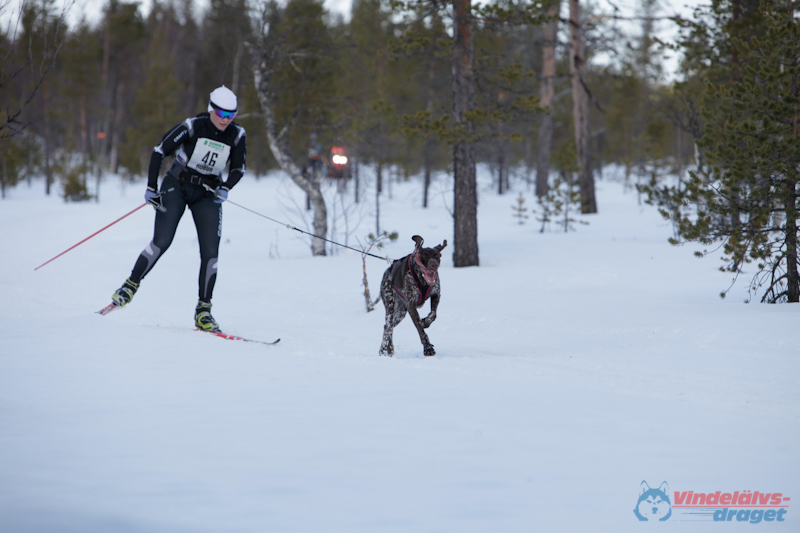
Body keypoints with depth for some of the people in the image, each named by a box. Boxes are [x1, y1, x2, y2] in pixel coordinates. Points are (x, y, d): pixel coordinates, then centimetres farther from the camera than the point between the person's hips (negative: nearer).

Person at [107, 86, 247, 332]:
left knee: (210, 252, -9)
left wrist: (225, 188, -17)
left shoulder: (237, 135, -7)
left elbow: (238, 169, 3)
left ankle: (203, 310, -3)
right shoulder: (192, 126, -16)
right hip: (177, 185, -3)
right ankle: (130, 286, -1)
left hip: (207, 194, 3)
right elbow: (159, 151, -9)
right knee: (161, 242, -16)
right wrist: (151, 187, -11)